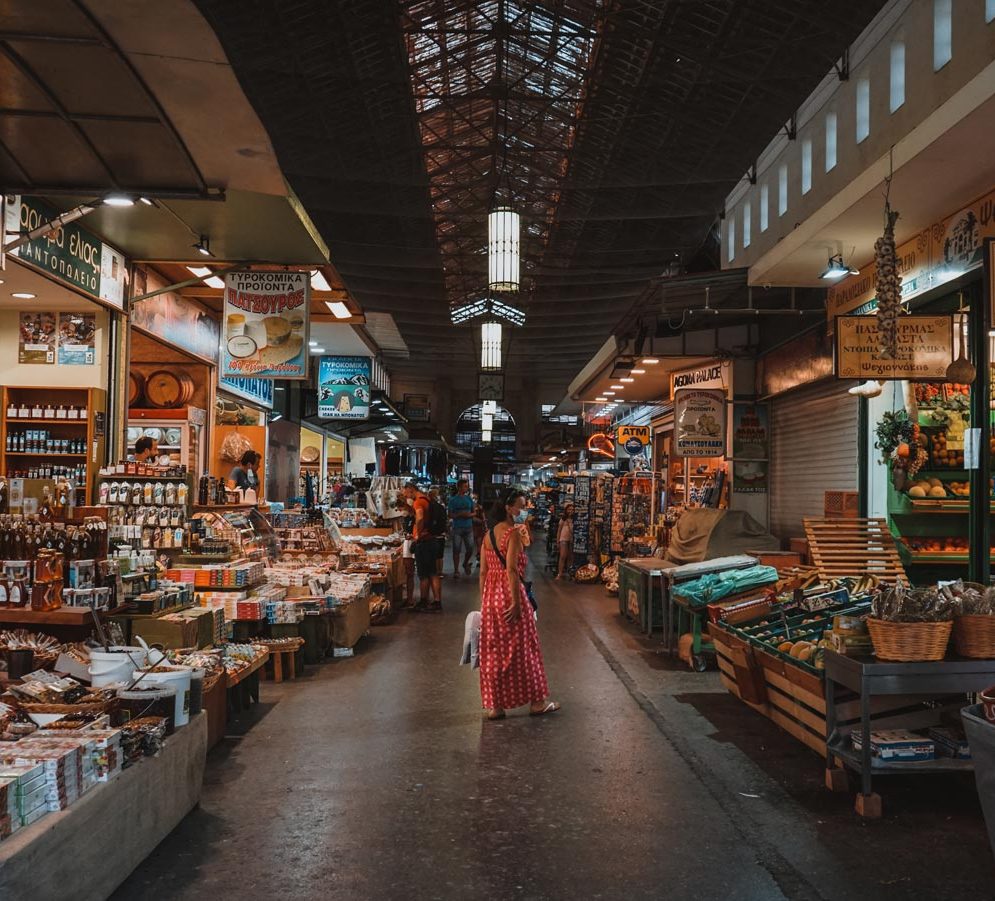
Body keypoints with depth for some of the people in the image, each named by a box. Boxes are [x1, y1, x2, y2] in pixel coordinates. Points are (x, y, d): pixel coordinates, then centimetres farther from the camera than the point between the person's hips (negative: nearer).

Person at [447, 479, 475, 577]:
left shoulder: (469, 498, 10)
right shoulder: (453, 499, 0)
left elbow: (474, 512, 14)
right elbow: (450, 515, -2)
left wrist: (469, 515, -8)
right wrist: (460, 514, -17)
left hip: (468, 527, 3)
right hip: (457, 528, -3)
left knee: (470, 549, 1)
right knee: (456, 550, -2)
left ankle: (466, 564, 28)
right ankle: (456, 570, 5)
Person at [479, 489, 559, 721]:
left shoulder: (489, 534, 9)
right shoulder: (513, 532, -13)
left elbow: (483, 571, 11)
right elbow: (512, 569, -20)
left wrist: (484, 601, 16)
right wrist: (516, 602, -20)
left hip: (490, 594, 7)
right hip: (509, 591, -7)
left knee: (493, 649, 10)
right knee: (522, 647, 5)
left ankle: (493, 705, 14)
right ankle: (536, 701, 16)